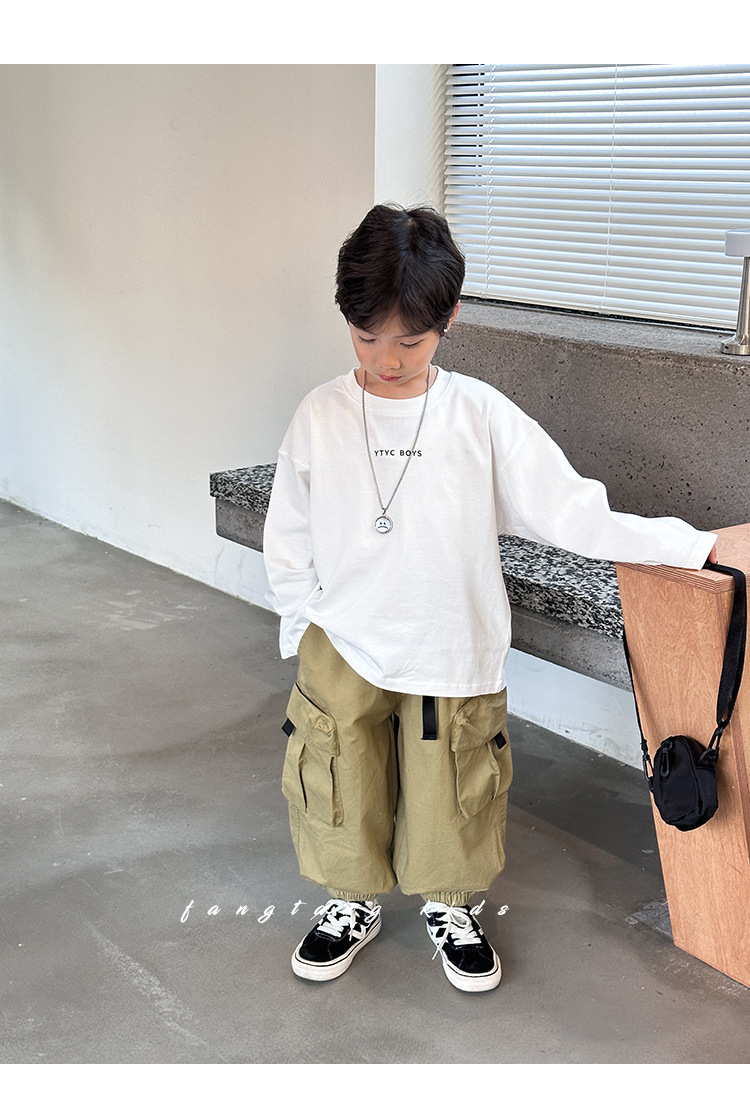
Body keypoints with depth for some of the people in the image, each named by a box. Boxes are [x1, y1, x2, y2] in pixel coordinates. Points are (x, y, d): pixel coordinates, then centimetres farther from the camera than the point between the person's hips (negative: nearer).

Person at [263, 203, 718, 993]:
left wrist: (693, 544, -13)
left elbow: (568, 511, -10)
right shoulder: (321, 416, -6)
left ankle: (451, 907, 40)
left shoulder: (481, 416, -11)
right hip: (341, 652, 1)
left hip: (451, 655, -1)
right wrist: (305, 629, 2)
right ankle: (352, 905, 40)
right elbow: (288, 540, 4)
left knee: (451, 796, 12)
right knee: (341, 790, 13)